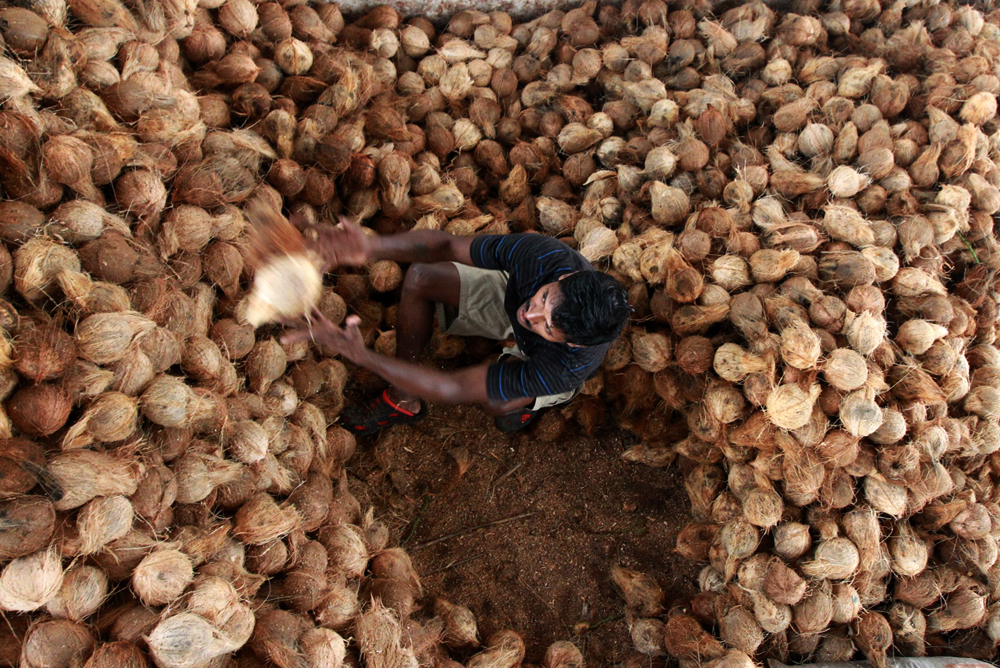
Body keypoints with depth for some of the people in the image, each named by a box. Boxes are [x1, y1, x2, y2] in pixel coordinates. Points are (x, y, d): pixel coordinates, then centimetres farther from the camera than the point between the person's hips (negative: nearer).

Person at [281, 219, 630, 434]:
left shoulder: (568, 366, -44)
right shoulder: (546, 255, -40)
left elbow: (453, 388, -43)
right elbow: (445, 245, -31)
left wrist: (358, 353, -49)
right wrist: (372, 247, -51)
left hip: (535, 363, -3)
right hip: (510, 299, 4)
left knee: (495, 400, -38)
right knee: (420, 276, -20)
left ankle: (525, 401, 1)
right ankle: (404, 400, -3)